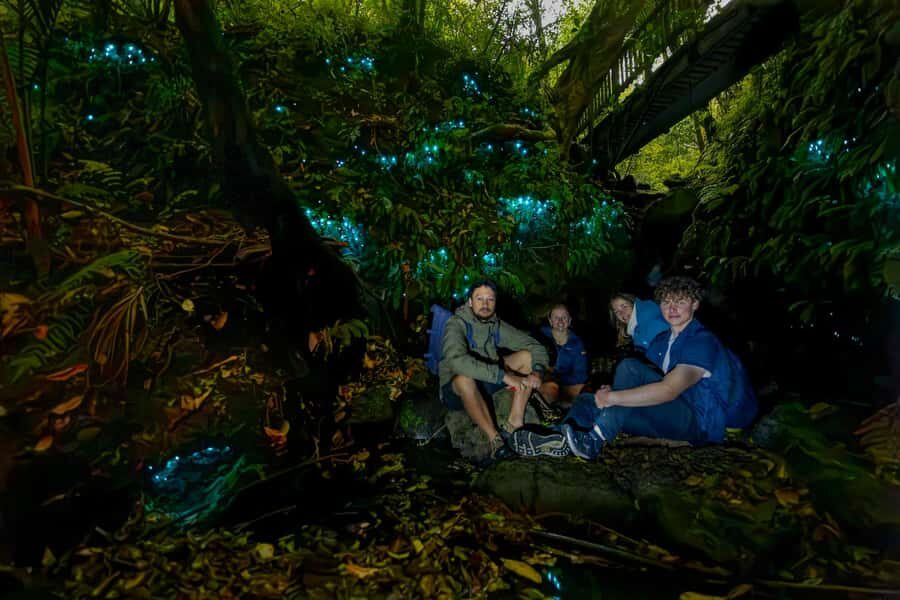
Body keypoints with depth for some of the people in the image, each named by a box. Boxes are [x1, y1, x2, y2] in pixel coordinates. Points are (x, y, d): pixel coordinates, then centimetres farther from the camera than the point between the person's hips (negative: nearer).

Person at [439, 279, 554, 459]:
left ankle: (514, 422, -19)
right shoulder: (457, 325, -20)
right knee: (464, 378, -41)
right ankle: (495, 437, -27)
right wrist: (504, 376, -41)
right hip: (456, 390, -6)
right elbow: (457, 361, -40)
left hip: (487, 384, 6)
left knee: (527, 356, -9)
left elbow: (537, 347, 0)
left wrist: (537, 372, -23)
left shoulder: (497, 326, -2)